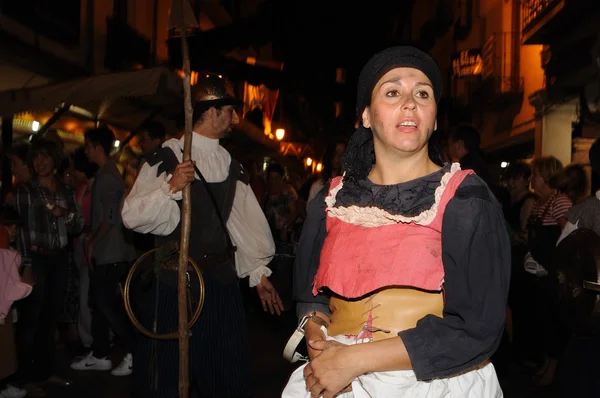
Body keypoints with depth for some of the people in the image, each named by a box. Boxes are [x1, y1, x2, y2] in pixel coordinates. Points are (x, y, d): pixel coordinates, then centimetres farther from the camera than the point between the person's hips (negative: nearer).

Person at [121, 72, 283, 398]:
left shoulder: (230, 165, 11)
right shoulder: (167, 158, -6)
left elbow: (246, 219, 12)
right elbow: (132, 217, -12)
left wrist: (259, 272, 11)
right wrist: (170, 187, -25)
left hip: (222, 278, 5)